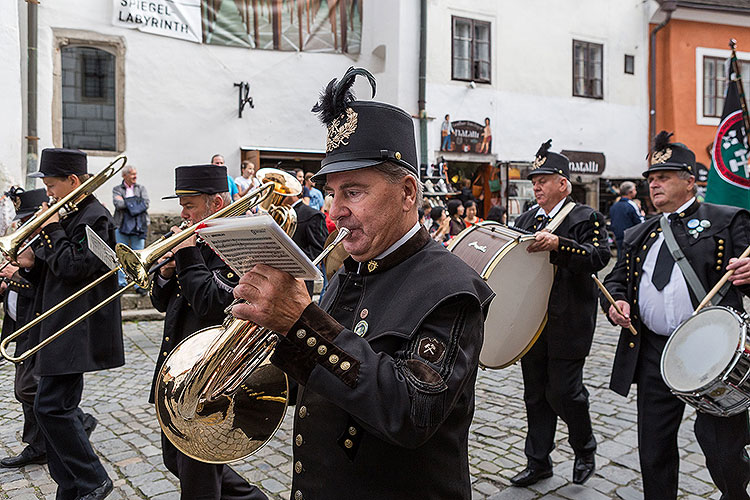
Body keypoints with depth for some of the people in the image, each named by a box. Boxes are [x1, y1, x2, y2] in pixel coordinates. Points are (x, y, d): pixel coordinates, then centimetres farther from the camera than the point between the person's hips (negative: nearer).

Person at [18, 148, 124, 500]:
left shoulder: (94, 218, -13)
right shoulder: (69, 215, 16)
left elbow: (73, 268, -21)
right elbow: (54, 272, 19)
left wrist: (52, 231, -12)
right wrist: (32, 263, -1)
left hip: (76, 329, -10)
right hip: (59, 327, 10)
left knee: (51, 407, -10)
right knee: (60, 408, 13)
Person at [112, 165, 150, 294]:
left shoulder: (141, 188, 12)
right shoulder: (117, 189, 8)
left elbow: (145, 203, -4)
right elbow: (118, 204, -11)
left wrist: (126, 202, -6)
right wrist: (136, 203, -8)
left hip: (139, 225, 0)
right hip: (121, 226, 0)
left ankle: (139, 284, 5)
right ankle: (121, 283, 13)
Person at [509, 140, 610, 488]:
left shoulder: (586, 218, -3)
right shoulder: (525, 220, 14)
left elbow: (599, 256, -19)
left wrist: (558, 244, -31)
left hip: (567, 325, -5)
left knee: (563, 391, -1)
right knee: (535, 394, 12)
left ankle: (584, 449, 27)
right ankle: (538, 461, 25)